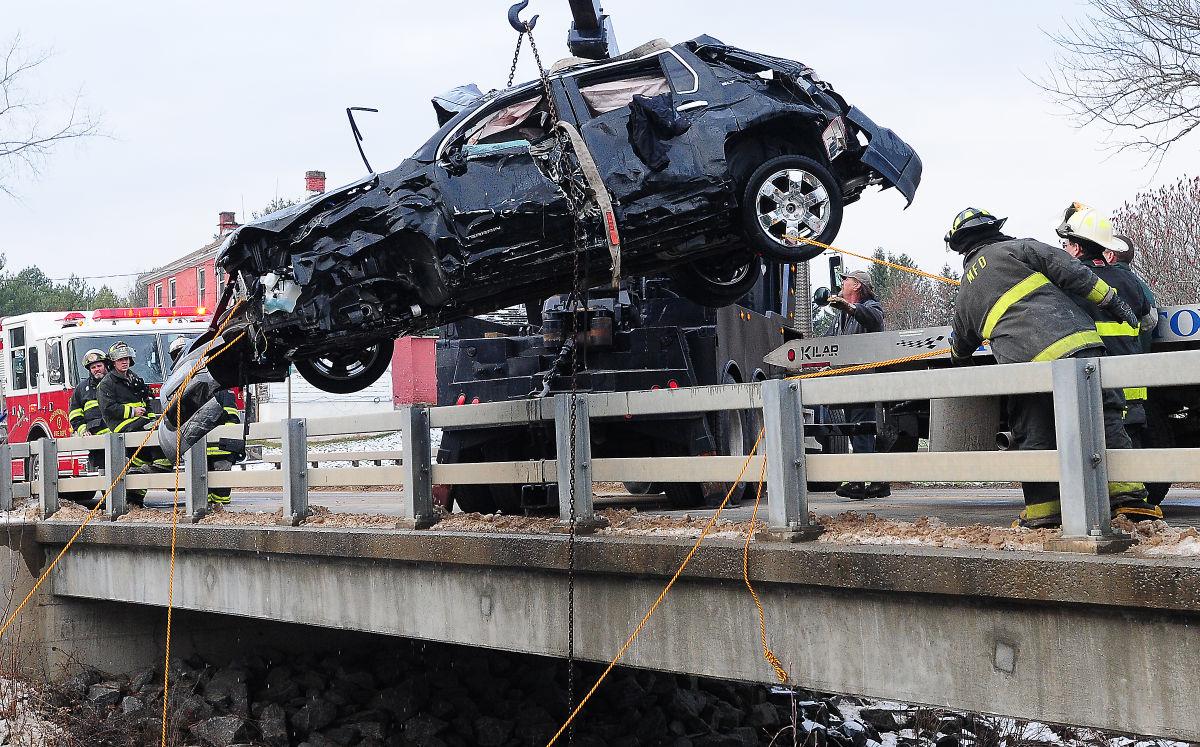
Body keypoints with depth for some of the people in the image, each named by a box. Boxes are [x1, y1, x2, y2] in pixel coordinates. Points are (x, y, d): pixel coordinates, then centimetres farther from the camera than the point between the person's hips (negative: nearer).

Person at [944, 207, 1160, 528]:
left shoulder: (964, 296, 27)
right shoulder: (1015, 249, 16)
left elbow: (961, 347, 43)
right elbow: (1066, 269, 4)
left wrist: (957, 353, 69)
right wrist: (1110, 299, 9)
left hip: (1024, 365, 2)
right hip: (1072, 341, -2)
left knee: (1033, 437, 12)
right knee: (1103, 416, 1)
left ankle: (1042, 509, 8)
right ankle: (1126, 492, -7)